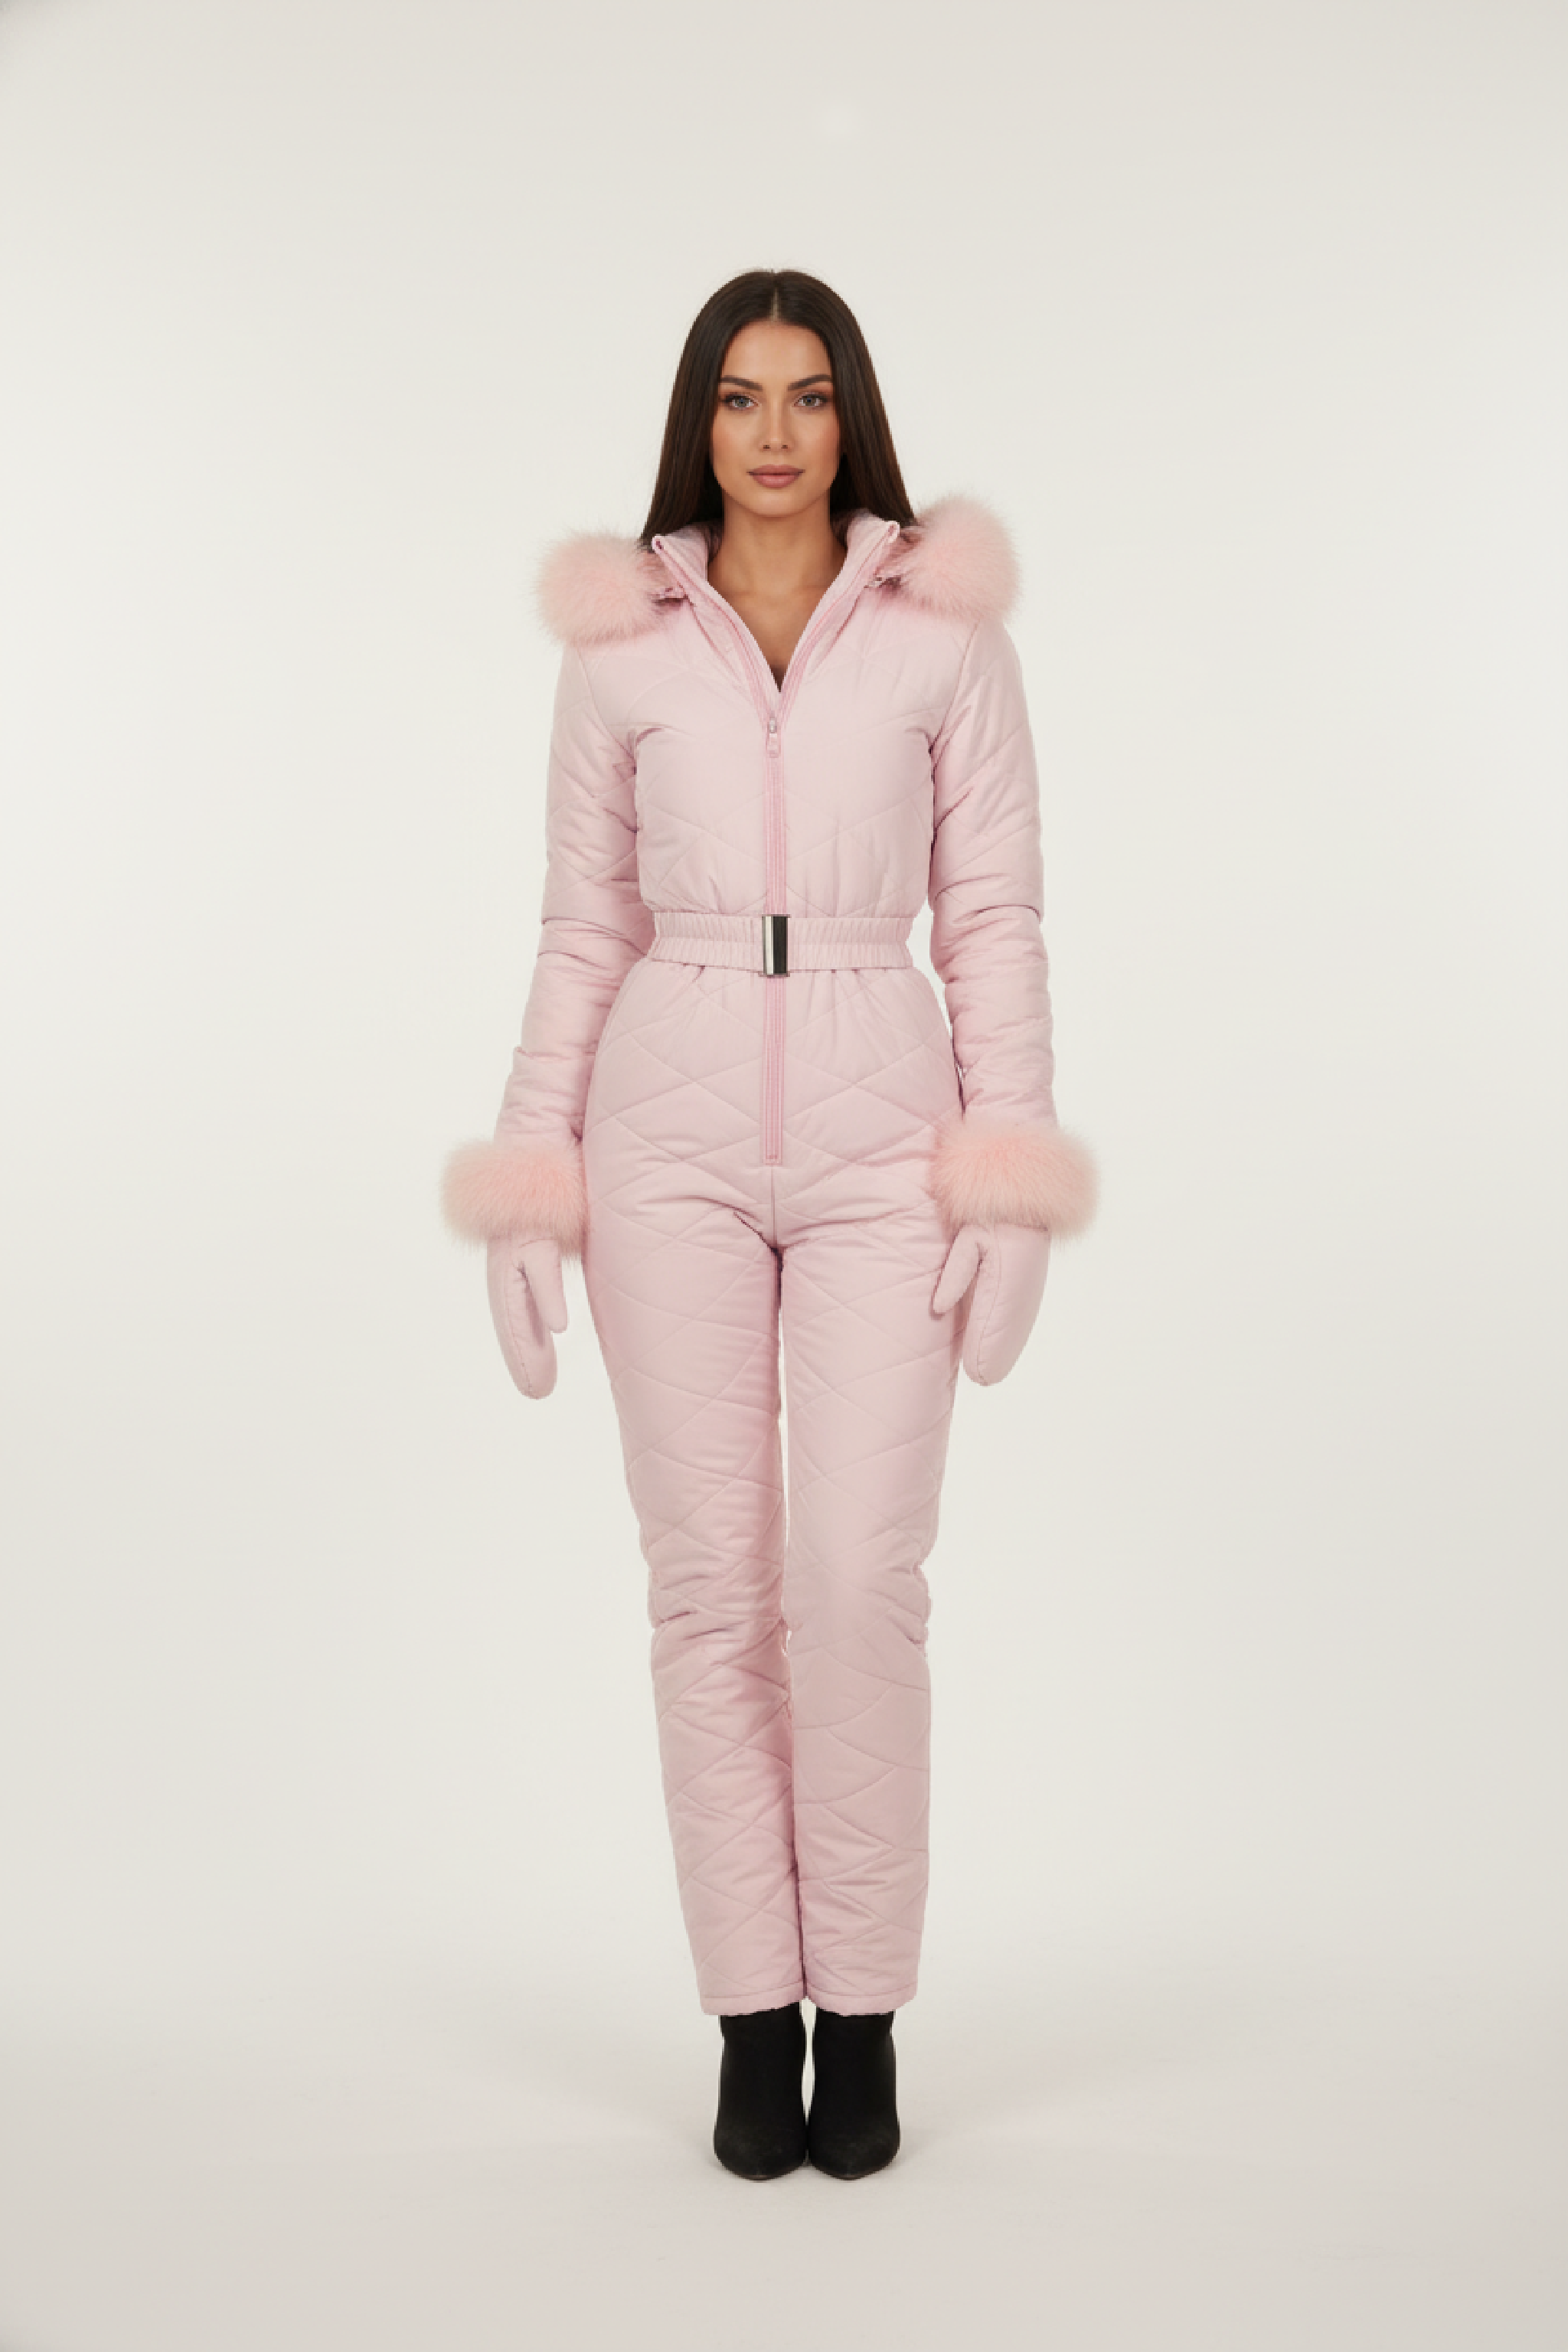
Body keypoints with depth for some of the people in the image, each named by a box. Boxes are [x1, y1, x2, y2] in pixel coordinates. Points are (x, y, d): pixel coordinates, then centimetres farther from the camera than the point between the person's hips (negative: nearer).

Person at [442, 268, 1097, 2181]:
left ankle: (862, 2020, 10)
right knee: (709, 1581, 1)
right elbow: (582, 929, 10)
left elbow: (995, 917, 4)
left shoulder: (947, 627, 7)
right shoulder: (617, 643, 9)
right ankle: (752, 2021, 14)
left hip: (881, 1128, -1)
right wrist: (532, 1176, 4)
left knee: (860, 1578, -7)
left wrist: (1012, 1176, -4)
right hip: (673, 1133, 1)